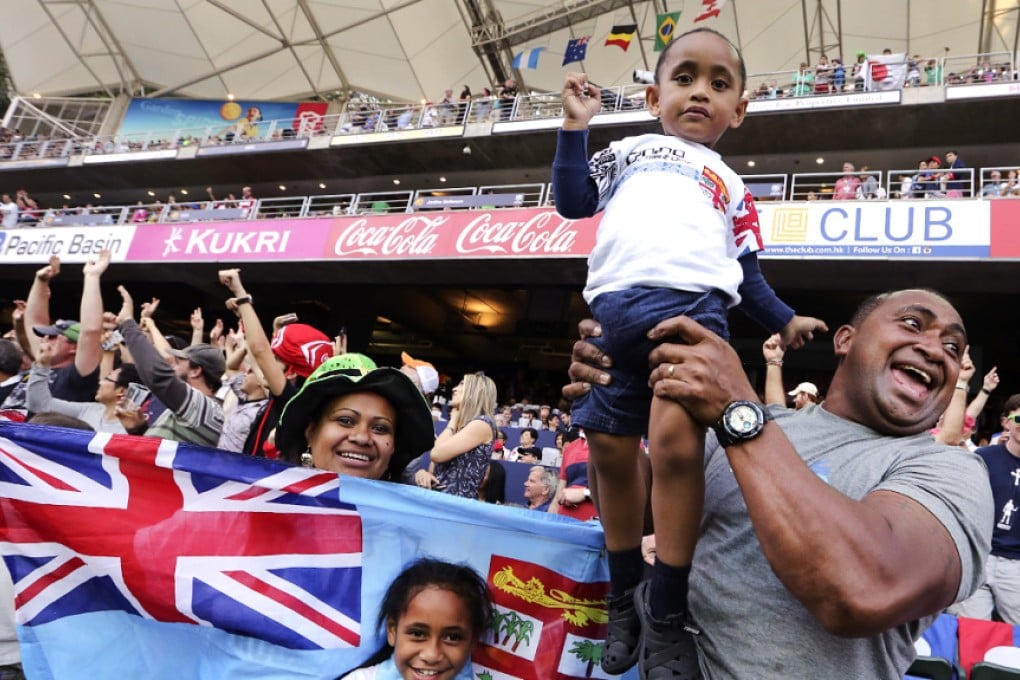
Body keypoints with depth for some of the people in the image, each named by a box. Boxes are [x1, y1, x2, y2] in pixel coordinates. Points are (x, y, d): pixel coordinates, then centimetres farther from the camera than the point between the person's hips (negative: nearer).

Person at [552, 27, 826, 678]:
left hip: (692, 305, -1)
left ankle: (668, 616, -5)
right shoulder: (630, 151, 28)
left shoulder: (732, 186, 28)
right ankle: (624, 599, 22)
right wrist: (576, 128, 18)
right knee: (611, 450, 3)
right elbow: (573, 201, 19)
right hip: (612, 311, 2)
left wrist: (783, 320, 20)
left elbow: (747, 272, 28)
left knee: (676, 443, -20)